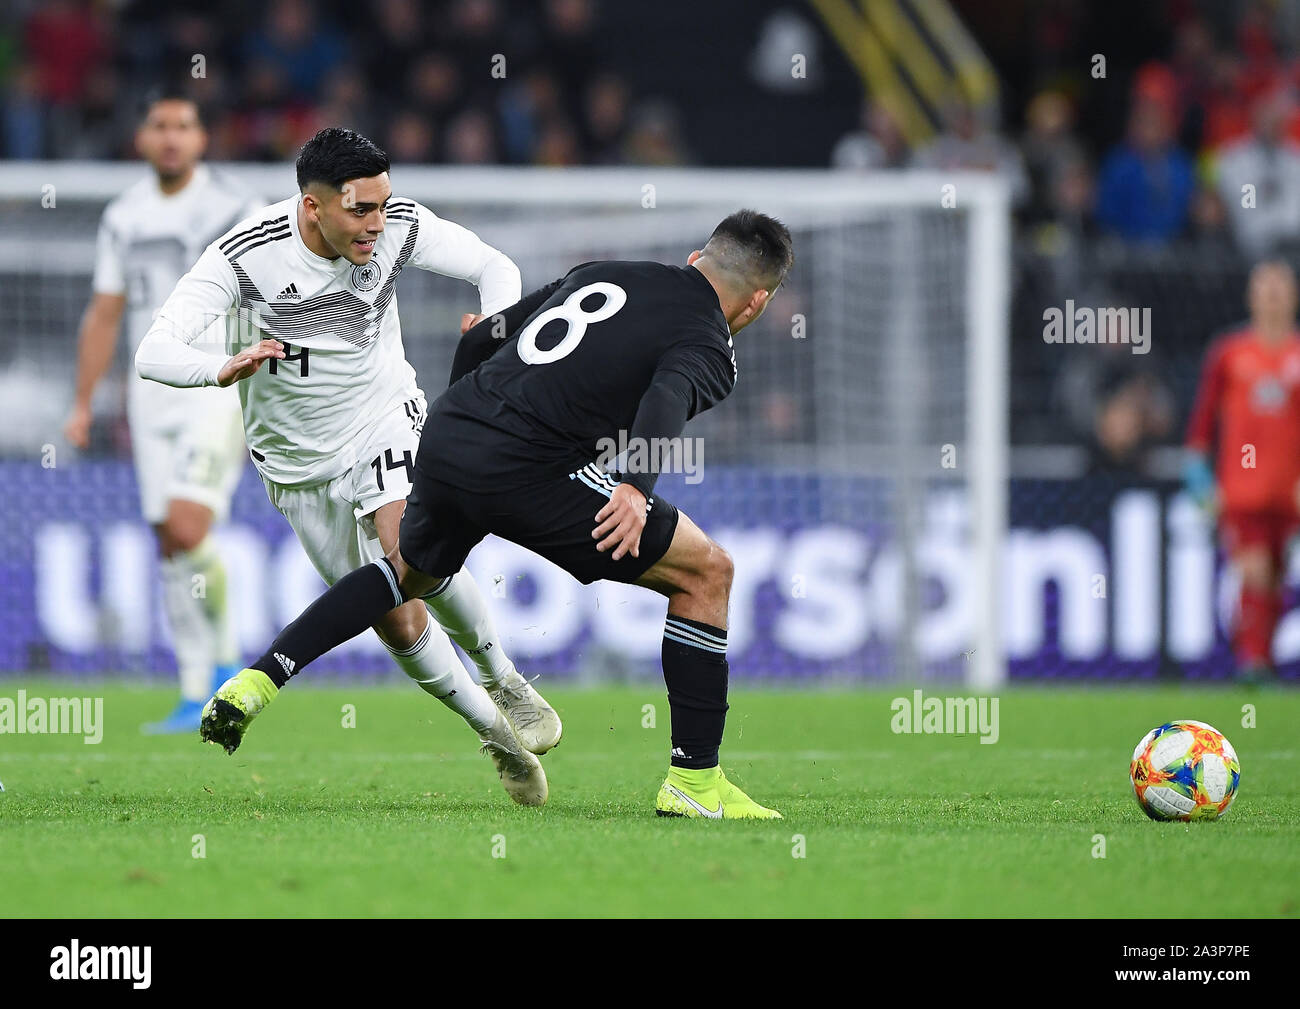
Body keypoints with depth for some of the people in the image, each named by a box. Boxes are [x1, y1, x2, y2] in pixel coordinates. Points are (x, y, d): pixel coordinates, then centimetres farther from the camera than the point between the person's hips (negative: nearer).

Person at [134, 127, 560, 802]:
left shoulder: (399, 227, -17)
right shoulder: (247, 255, -25)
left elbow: (494, 268, -2)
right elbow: (154, 353, -30)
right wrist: (223, 369, -51)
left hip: (387, 422, 0)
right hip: (301, 460, 0)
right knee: (399, 624, -1)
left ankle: (501, 678, -5)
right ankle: (495, 733, 19)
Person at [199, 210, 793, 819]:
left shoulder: (599, 274, 24)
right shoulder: (708, 345, 3)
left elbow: (481, 340, 29)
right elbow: (666, 399, -20)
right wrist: (637, 486, -35)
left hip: (444, 433, 7)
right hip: (523, 467, -7)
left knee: (410, 570, 37)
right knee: (706, 572, 5)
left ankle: (256, 682, 26)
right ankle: (694, 782, 3)